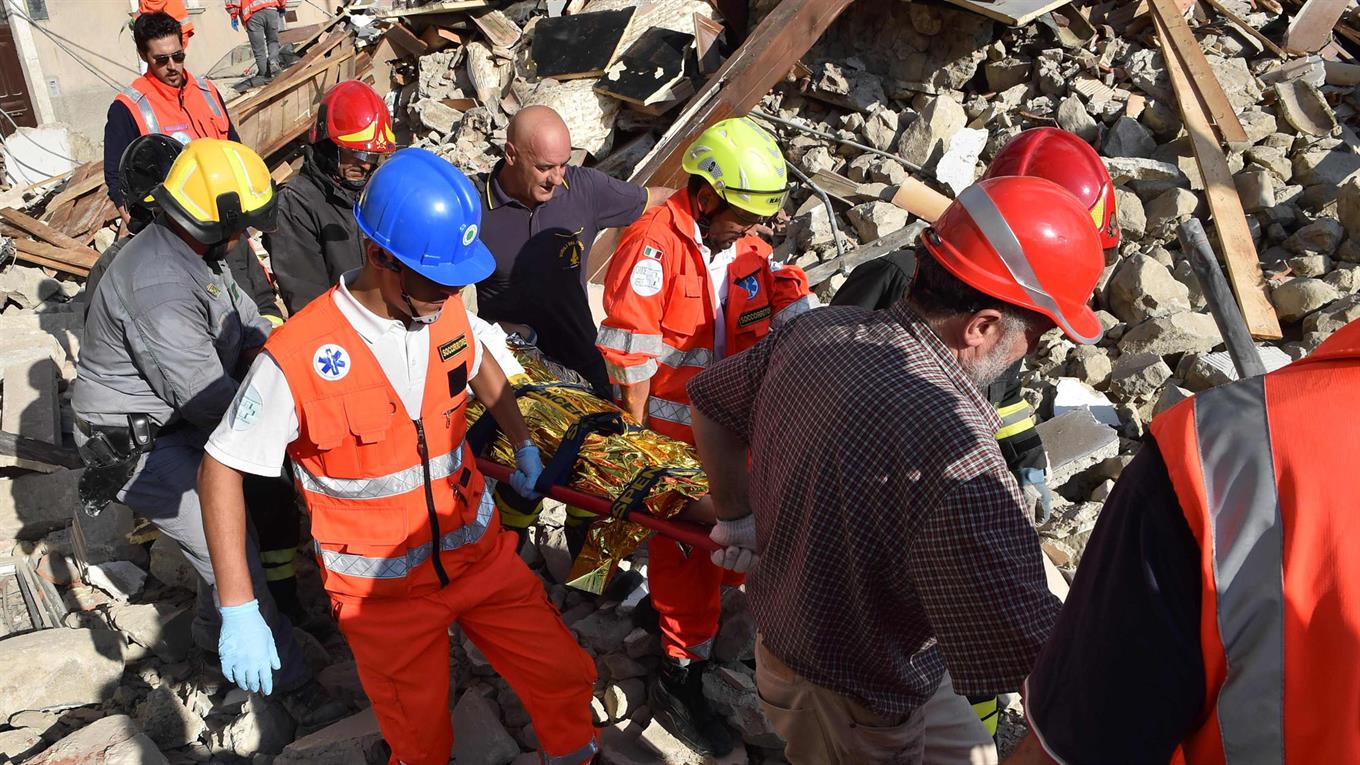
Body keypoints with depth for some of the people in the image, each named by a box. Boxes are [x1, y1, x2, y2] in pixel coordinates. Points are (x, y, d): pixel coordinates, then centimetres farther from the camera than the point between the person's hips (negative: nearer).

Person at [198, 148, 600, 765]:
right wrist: (238, 611, -17)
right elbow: (221, 468, -14)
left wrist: (523, 444, 16)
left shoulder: (446, 309, -8)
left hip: (480, 552, 4)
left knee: (566, 677, 11)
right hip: (383, 591, -4)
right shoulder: (297, 355, -24)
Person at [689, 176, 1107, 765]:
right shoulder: (955, 449, -36)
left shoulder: (818, 328, -10)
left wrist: (738, 520, 14)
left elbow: (709, 403, 6)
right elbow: (1033, 648, -34)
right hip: (853, 705, -7)